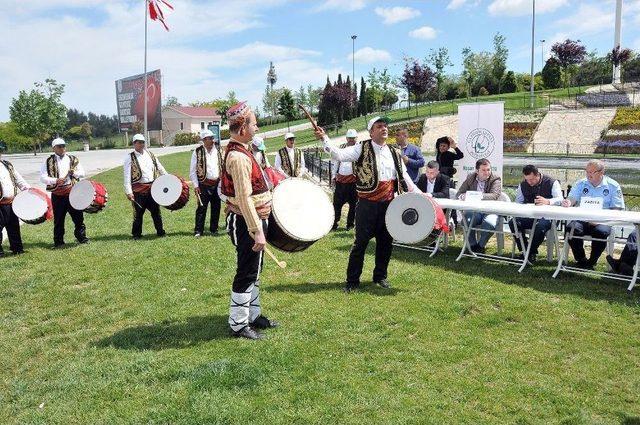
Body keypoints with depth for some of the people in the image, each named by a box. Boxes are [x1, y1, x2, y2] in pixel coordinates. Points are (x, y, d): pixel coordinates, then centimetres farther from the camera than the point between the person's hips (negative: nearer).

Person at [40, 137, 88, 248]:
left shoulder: (74, 160, 11)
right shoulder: (49, 162, 3)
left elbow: (82, 173, 9)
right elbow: (43, 178, -3)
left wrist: (74, 173, -11)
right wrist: (56, 180, -18)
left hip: (73, 192, 2)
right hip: (57, 195, -1)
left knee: (78, 216, 4)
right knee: (58, 219, 5)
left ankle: (82, 237, 17)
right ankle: (58, 241, 14)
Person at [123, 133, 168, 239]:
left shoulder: (150, 155, 11)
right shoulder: (130, 157, -4)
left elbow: (160, 169, 18)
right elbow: (127, 176, -10)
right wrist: (128, 192, -18)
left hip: (152, 187, 4)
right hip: (139, 190, -4)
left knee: (156, 211, 9)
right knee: (138, 213, 3)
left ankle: (160, 232, 19)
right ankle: (136, 234, 17)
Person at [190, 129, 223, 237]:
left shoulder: (218, 150, 5)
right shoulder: (198, 152, -6)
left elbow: (223, 166, 12)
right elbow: (193, 170, -4)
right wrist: (196, 185, -9)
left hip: (217, 183, 4)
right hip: (204, 184, -4)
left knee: (216, 207, 11)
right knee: (202, 208, -1)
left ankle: (214, 228, 23)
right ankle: (198, 230, 7)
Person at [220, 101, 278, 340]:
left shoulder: (241, 151, 10)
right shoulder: (238, 157, -22)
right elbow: (244, 198, -27)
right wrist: (257, 231, -28)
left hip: (254, 221, 10)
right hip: (247, 223, -10)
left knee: (254, 271, 19)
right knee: (246, 274, 0)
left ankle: (253, 315, 32)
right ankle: (238, 325, 12)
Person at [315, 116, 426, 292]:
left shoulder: (395, 153, 12)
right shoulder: (362, 149, -2)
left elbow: (404, 177, 14)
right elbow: (339, 154, -15)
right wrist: (324, 139, -28)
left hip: (388, 204, 5)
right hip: (367, 204, -4)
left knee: (386, 242, 12)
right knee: (361, 241, 0)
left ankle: (380, 276, 29)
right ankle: (352, 280, 11)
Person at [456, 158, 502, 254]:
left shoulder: (495, 180, 0)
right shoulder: (470, 178, 10)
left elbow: (494, 196, -18)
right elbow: (459, 194, 7)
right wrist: (463, 196, -19)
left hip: (490, 211, -2)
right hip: (474, 211, 2)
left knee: (490, 223, -34)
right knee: (466, 220, -31)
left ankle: (481, 245, -7)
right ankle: (473, 245, -8)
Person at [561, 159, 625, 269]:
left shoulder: (612, 186, 4)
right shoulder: (581, 183, 12)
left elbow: (617, 209, -1)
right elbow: (572, 199, 3)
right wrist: (568, 202, -24)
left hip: (602, 221, -2)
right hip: (582, 220, 2)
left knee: (601, 231, -35)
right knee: (571, 228, -30)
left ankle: (591, 262, -11)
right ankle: (581, 261, -9)